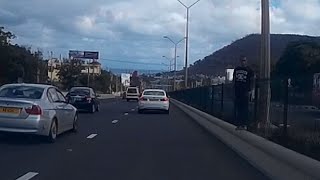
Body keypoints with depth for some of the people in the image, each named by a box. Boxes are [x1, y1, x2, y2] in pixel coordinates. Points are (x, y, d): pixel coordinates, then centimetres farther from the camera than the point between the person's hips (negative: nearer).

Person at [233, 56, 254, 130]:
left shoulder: (249, 70, 1)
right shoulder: (236, 69, 15)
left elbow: (251, 81, -1)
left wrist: (250, 90, -10)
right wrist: (234, 89, 12)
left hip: (245, 91, -5)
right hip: (237, 91, 5)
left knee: (245, 108, -3)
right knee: (237, 108, 5)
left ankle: (244, 124, 1)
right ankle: (238, 124, 11)